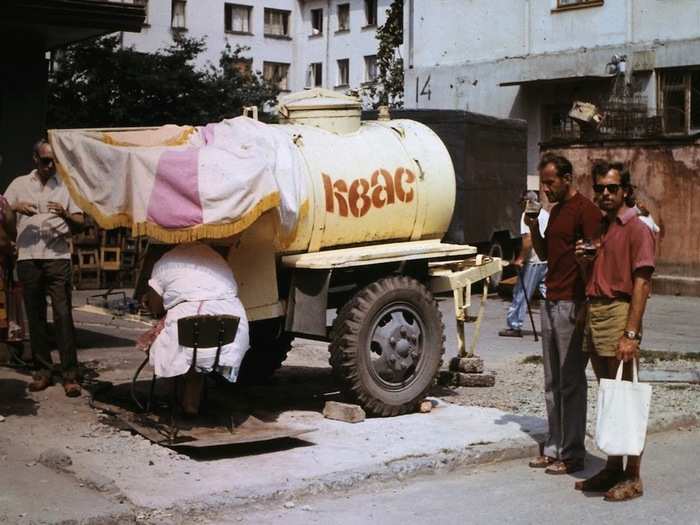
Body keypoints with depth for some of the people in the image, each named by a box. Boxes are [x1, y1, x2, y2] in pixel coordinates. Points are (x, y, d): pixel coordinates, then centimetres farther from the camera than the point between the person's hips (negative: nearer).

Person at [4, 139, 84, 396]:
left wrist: (65, 214, -13)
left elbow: (79, 224, 8)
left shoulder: (66, 186, 11)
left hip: (58, 257, -2)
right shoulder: (19, 184, 14)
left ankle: (70, 375, -9)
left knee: (63, 315, -8)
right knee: (35, 316, 4)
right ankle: (42, 370, 11)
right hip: (28, 258, 2)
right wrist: (16, 209, -9)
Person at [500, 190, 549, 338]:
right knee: (547, 292, 11)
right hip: (548, 260, 8)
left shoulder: (527, 215, -8)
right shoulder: (546, 214, 16)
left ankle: (515, 327, 2)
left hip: (534, 261, -8)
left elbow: (529, 238, -19)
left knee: (521, 294, -1)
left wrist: (520, 258, -16)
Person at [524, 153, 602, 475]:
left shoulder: (585, 210, -11)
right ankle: (554, 448, 20)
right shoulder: (555, 210, 17)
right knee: (552, 382, 12)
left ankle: (572, 455, 3)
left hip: (572, 305, -9)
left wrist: (585, 306, -20)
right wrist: (533, 227, 6)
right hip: (551, 303, 9)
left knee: (571, 382, -4)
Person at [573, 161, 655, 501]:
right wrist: (584, 260, 2)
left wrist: (631, 333, -21)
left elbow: (641, 283, -15)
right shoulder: (600, 228, 18)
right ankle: (612, 469, 22)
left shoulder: (637, 229, -8)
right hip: (594, 313, 8)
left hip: (619, 313, -8)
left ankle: (632, 477, 2)